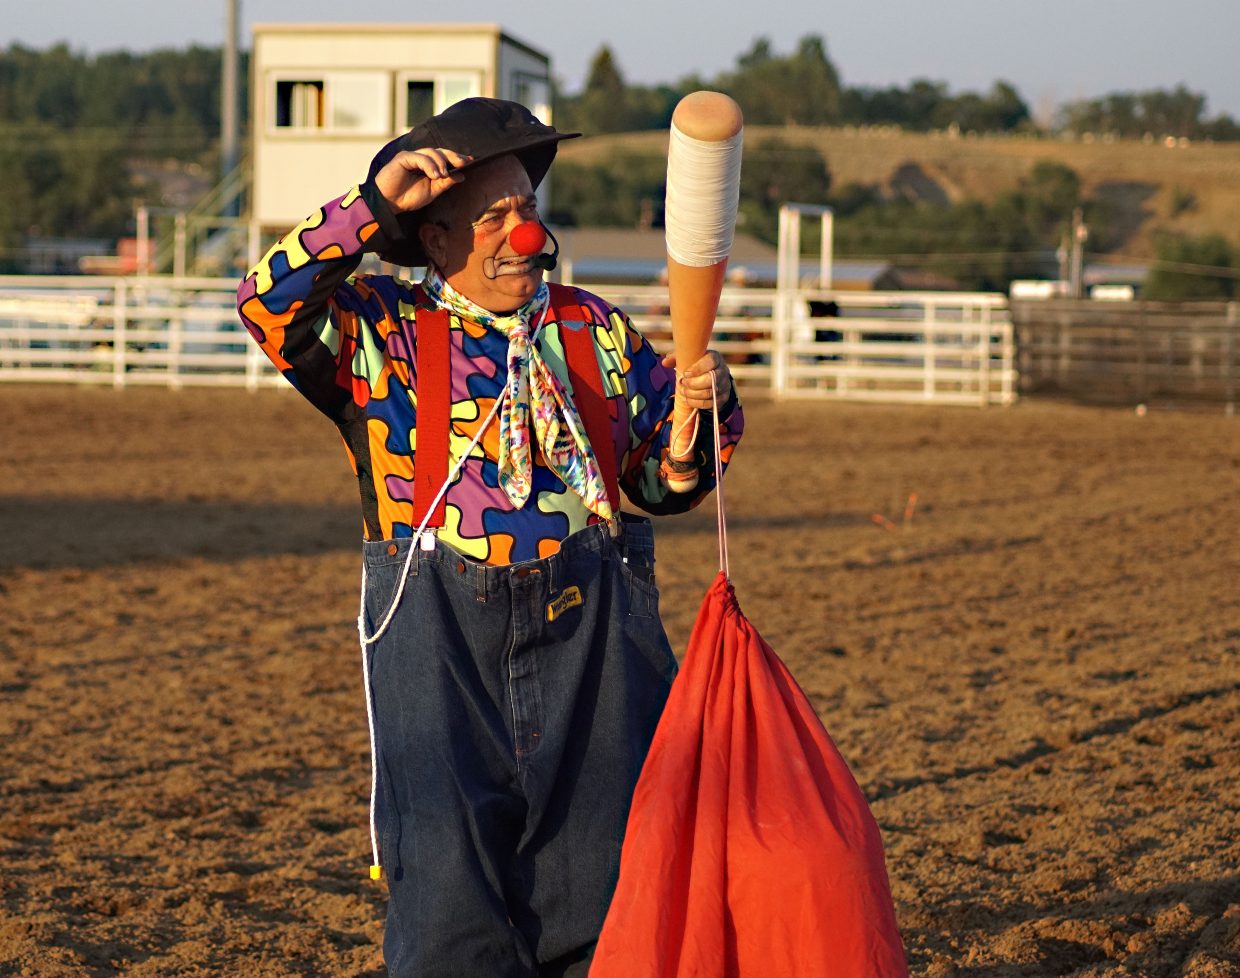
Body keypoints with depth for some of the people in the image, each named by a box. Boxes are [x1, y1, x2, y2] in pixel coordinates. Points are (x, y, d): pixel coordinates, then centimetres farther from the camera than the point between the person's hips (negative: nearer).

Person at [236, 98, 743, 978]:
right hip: (438, 634, -3)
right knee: (446, 869, -3)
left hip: (591, 625, 3)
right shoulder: (381, 329, 4)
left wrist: (704, 408, -5)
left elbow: (661, 476, 16)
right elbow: (269, 302, -13)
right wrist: (375, 203, -16)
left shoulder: (595, 330, 14)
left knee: (607, 855, 5)